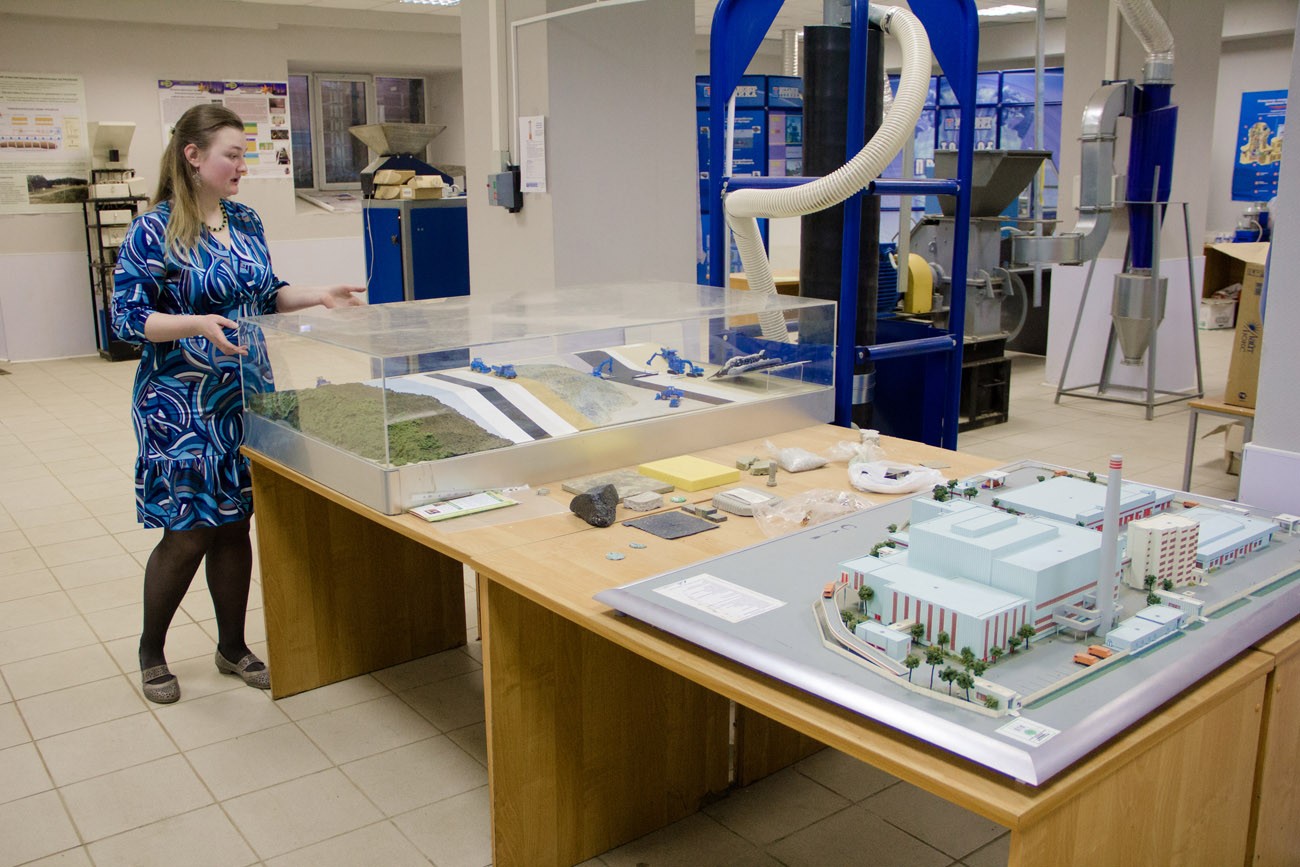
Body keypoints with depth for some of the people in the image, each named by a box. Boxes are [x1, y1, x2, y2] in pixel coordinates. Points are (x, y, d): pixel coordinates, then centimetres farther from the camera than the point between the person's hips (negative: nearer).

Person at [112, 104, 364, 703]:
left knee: (235, 525, 12)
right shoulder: (152, 232, -12)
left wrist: (320, 295, 1)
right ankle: (150, 652, 24)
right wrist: (199, 324, -28)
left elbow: (266, 294, 17)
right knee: (188, 534, 0)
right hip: (181, 404, -6)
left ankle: (233, 647, 27)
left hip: (245, 396, 6)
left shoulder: (245, 223, 7)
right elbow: (127, 318, -14)